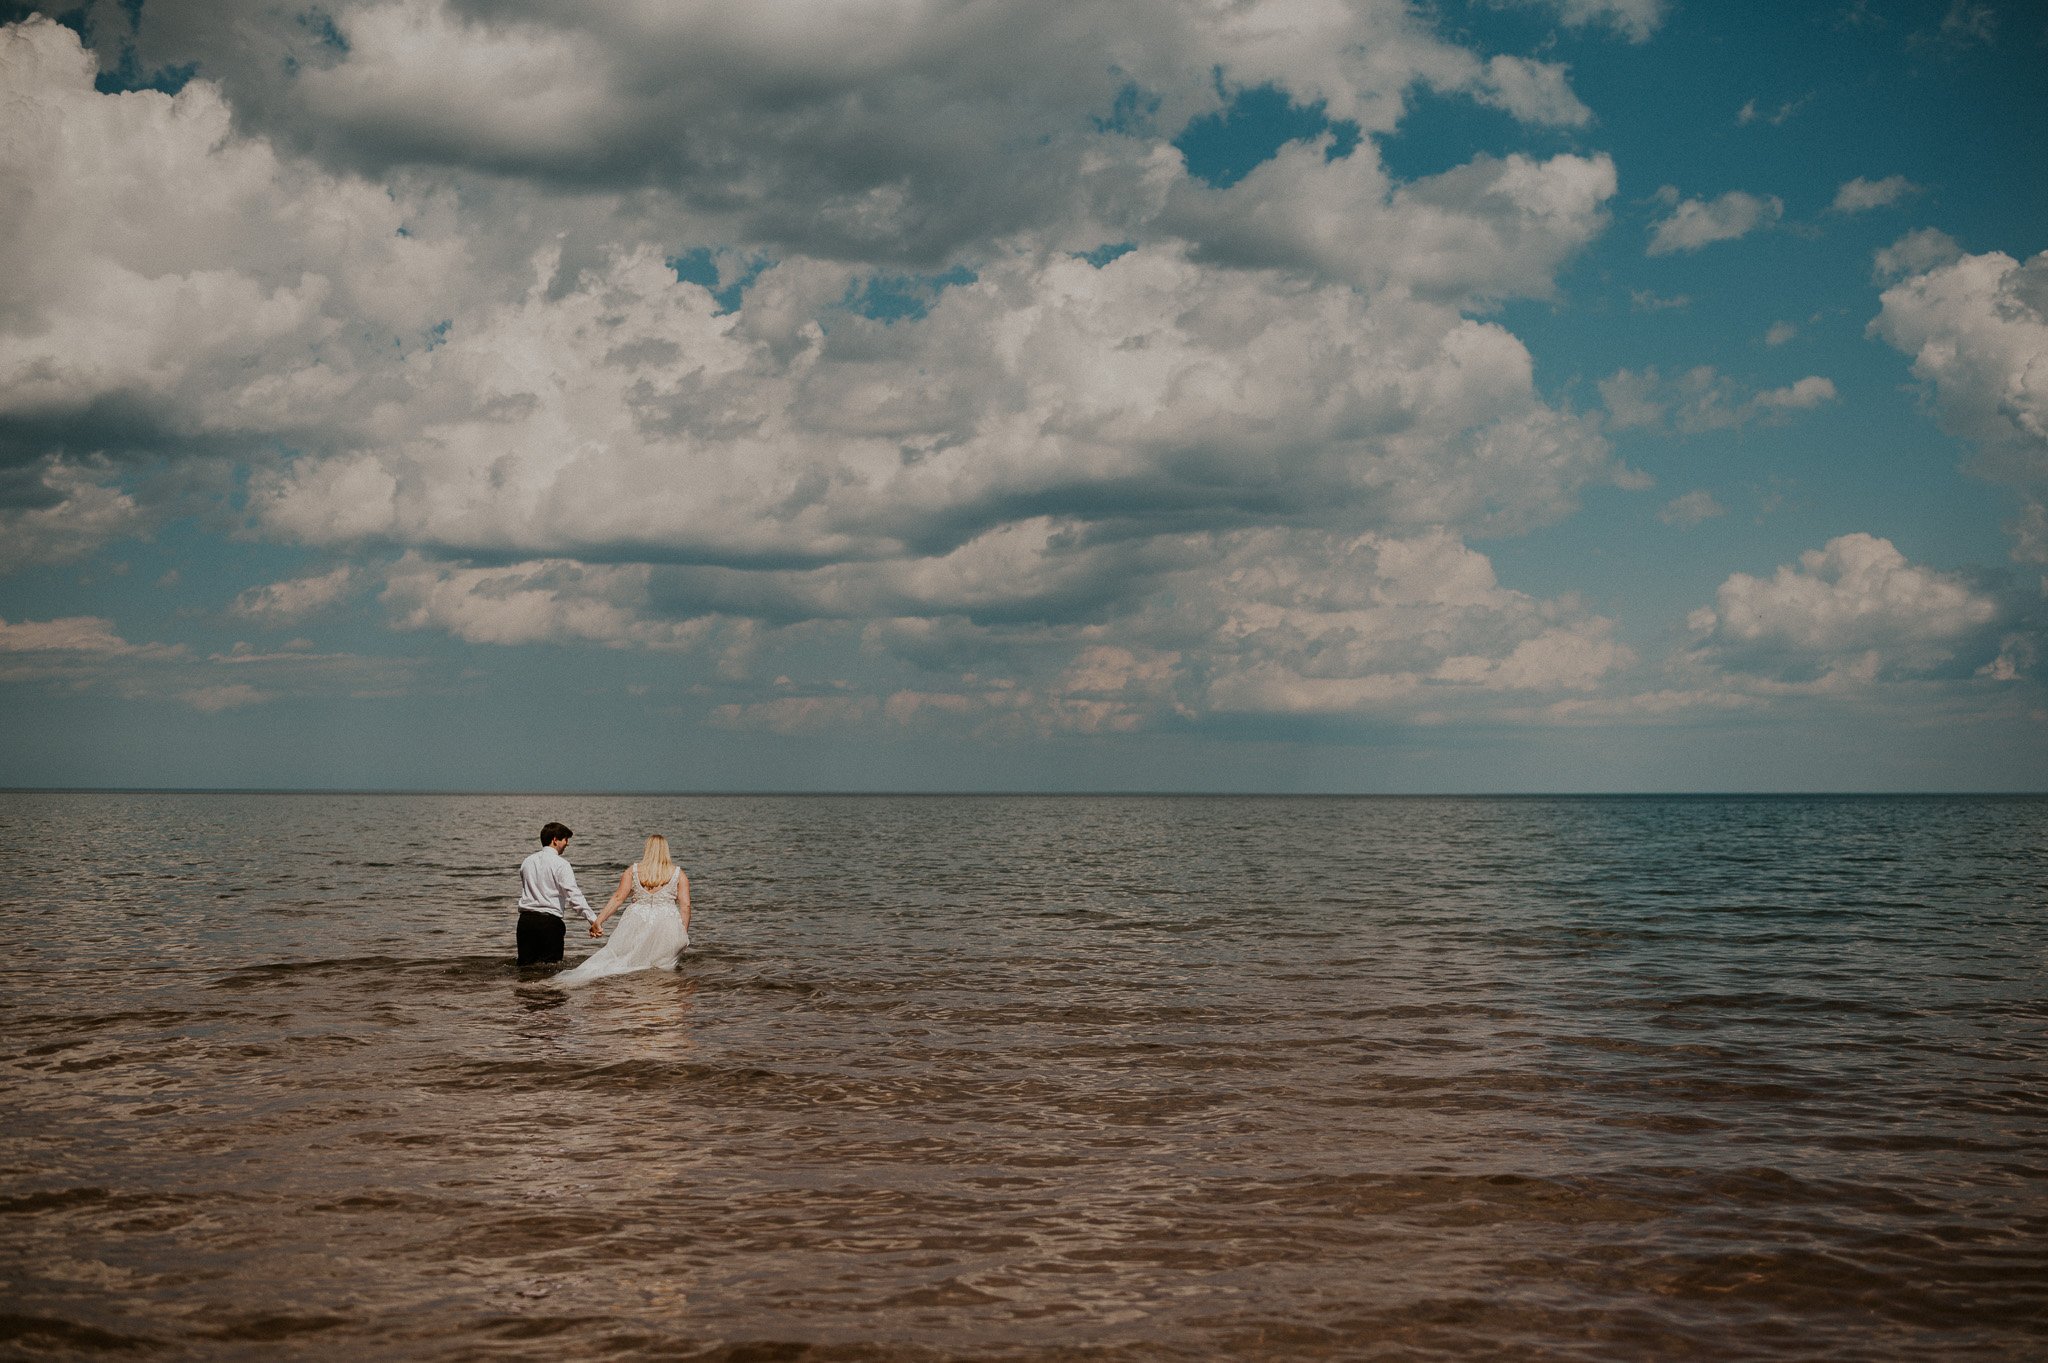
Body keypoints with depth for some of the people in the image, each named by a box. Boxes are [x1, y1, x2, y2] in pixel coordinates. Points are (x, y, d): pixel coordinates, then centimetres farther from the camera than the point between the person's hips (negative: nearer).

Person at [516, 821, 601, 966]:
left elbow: (523, 892, 17)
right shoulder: (560, 864, -7)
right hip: (549, 921, -5)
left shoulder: (527, 862, 13)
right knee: (551, 967, -1)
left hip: (525, 919, 5)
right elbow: (574, 894, -16)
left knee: (525, 965, 10)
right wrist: (593, 920, -20)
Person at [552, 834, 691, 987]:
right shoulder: (678, 874, 9)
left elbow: (618, 898, 2)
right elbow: (685, 905, 2)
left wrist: (599, 920, 3)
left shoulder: (633, 870, 10)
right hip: (666, 926, -1)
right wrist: (684, 934, 6)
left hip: (636, 921, 1)